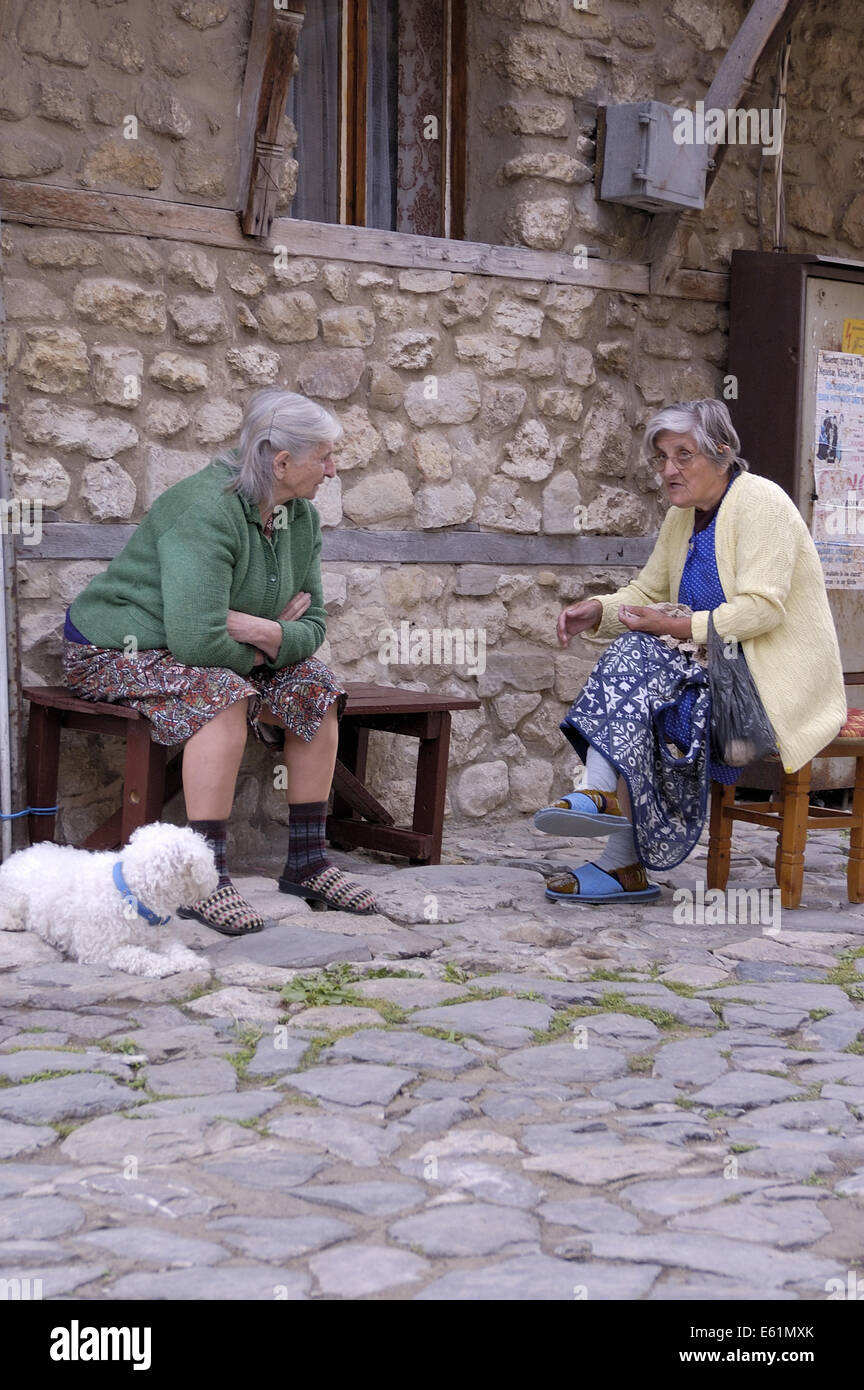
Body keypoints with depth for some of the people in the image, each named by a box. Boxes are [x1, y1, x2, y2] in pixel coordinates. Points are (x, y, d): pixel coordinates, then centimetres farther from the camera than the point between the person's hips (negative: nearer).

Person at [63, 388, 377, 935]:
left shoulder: (302, 519, -1)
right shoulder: (206, 510, -28)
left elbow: (312, 627, 0)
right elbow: (197, 640, -36)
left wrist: (266, 631, -23)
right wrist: (259, 648, -15)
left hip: (201, 653, 9)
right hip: (116, 651, -9)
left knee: (316, 687, -6)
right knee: (226, 695, -34)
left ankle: (308, 861, -1)